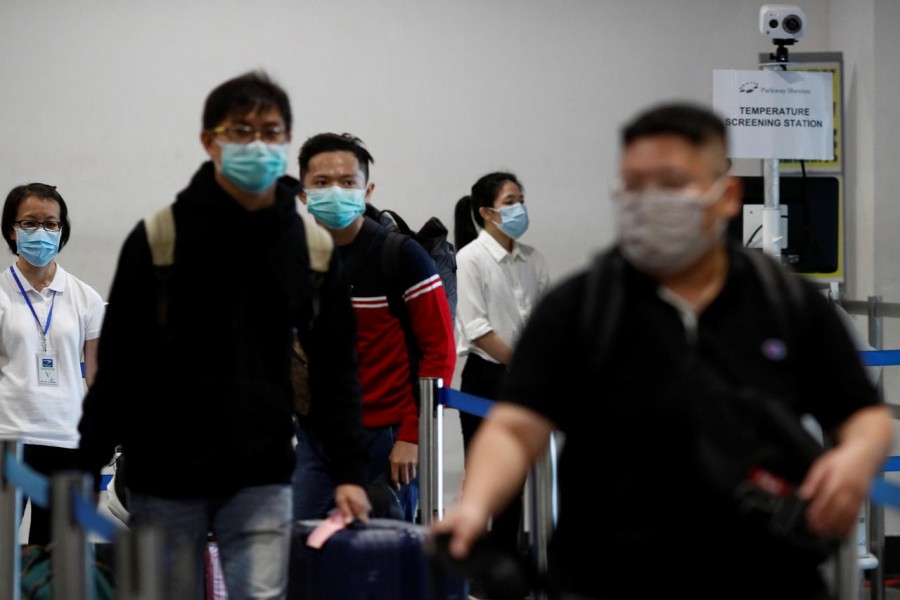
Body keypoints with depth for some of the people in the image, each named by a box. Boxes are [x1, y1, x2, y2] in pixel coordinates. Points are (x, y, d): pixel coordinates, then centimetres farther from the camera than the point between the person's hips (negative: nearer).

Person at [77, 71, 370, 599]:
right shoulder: (160, 237, -7)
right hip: (166, 477, -2)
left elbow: (335, 366, 6)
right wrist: (86, 467, -5)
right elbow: (118, 363, -4)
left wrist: (348, 472, 1)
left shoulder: (311, 244, 2)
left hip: (262, 475, 2)